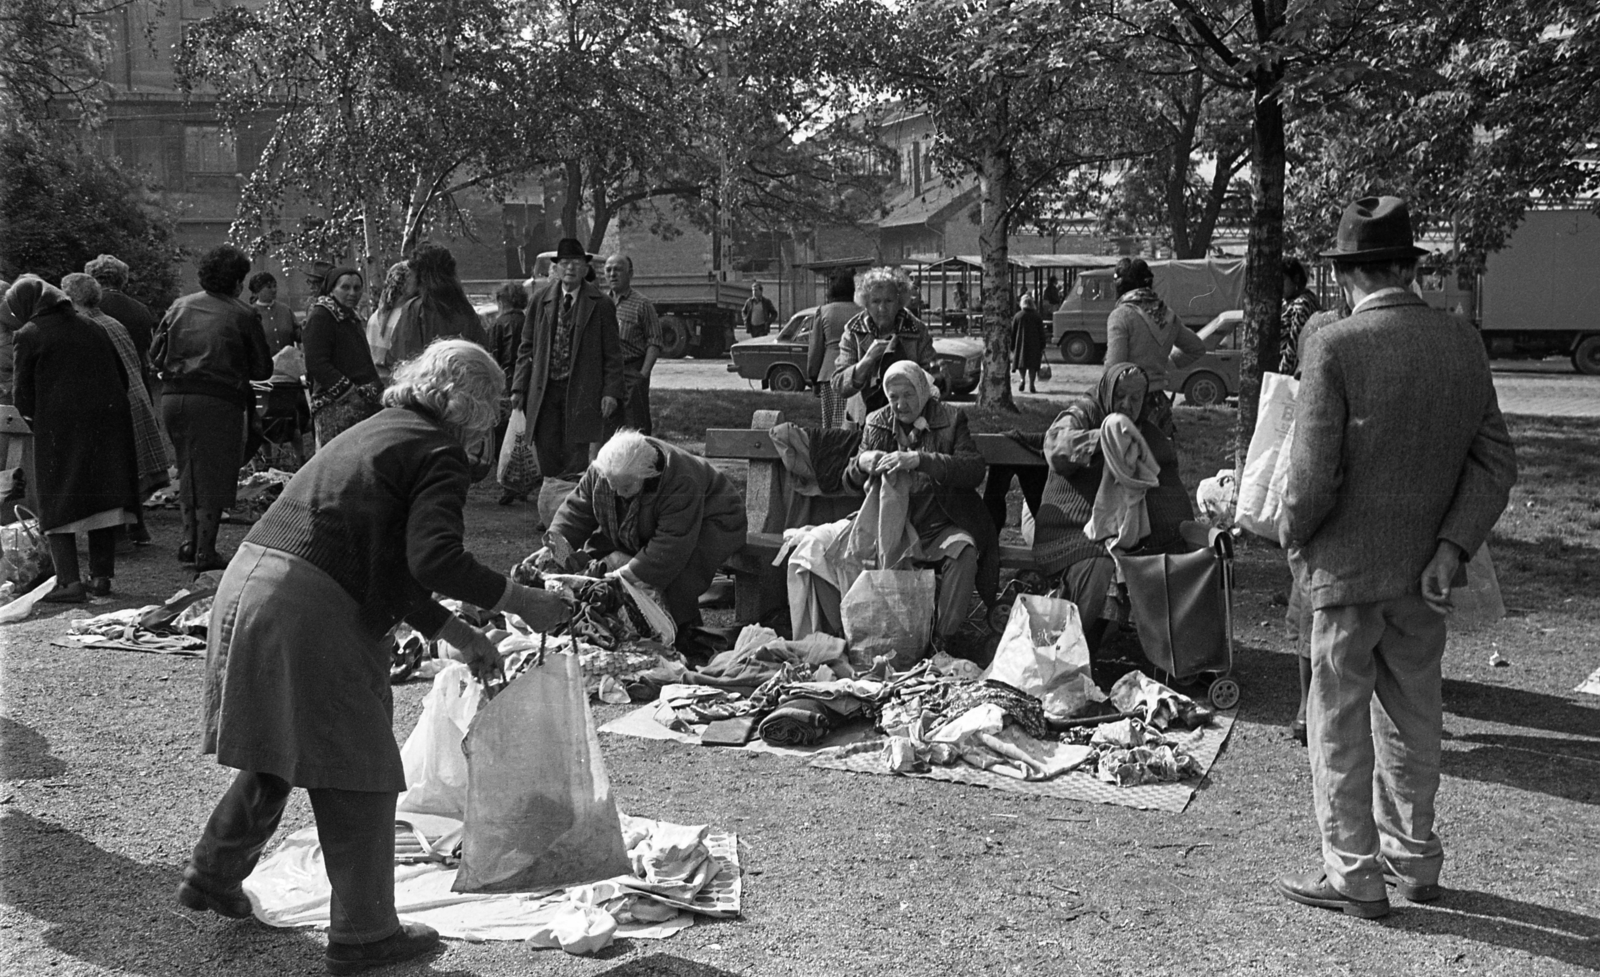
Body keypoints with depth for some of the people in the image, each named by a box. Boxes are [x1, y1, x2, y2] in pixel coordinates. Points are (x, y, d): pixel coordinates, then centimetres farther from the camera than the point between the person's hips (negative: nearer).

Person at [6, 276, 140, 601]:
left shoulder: (29, 334, -1)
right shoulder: (90, 328, 15)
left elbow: (23, 394, 0)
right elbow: (121, 377, 15)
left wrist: (35, 419, 17)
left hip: (59, 428, -5)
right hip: (109, 422, 5)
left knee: (58, 505, 2)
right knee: (103, 497, 12)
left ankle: (69, 580, -8)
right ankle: (101, 576, 13)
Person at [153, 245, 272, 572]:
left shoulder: (180, 306, 8)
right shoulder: (242, 315, -4)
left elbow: (155, 355, 8)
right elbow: (262, 368, -1)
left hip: (173, 397, 5)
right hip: (217, 400, -4)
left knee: (188, 471, 21)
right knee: (213, 477, 5)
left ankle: (189, 541, 15)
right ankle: (205, 554, 5)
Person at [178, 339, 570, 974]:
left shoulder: (377, 431, 21)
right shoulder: (441, 454, -7)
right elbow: (434, 557, -22)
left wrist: (450, 630, 22)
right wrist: (519, 601, -13)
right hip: (312, 612, -9)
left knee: (278, 753, 27)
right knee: (358, 776, 4)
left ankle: (212, 875, 43)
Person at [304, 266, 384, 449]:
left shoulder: (351, 317, 22)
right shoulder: (320, 317, -6)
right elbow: (316, 364, -15)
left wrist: (377, 389, 11)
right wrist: (350, 391, -17)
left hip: (362, 402, 9)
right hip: (335, 405, -9)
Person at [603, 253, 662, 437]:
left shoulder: (642, 304, -1)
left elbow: (654, 342, -6)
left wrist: (643, 374, -15)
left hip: (632, 373, -5)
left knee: (637, 432, -7)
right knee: (608, 429, 8)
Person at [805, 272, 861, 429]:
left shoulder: (823, 311, 4)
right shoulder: (861, 313, 4)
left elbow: (815, 347, 6)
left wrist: (814, 376, 13)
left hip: (829, 373, 0)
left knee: (830, 424, 6)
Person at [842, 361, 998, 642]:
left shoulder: (950, 419, 0)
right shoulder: (876, 423, 8)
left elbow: (975, 470, -16)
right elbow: (851, 482, 11)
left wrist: (919, 460, -30)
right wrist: (861, 463, -15)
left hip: (941, 526, -2)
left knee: (963, 550, -33)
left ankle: (942, 638, -20)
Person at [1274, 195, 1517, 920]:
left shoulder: (1334, 346, -17)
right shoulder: (1463, 343, 2)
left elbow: (1313, 473, -19)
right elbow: (1495, 461, 1)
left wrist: (1293, 536, -1)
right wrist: (1451, 548, -2)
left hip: (1347, 567, -6)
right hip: (1425, 568, 6)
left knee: (1340, 722, 7)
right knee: (1411, 718, 19)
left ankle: (1354, 874, 16)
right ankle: (1414, 861, 32)